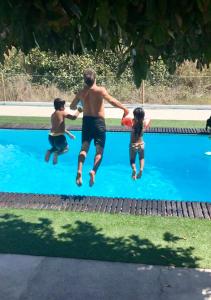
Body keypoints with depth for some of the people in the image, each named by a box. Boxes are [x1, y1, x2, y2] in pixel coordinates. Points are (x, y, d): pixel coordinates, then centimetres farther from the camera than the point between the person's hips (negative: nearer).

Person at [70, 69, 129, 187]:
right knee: (99, 150, 0)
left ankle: (79, 171, -17)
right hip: (99, 122, -3)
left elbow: (72, 107, 16)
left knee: (84, 147, 4)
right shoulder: (100, 90, -11)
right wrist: (124, 108, -19)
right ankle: (93, 170, -23)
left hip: (87, 121, 4)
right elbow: (111, 100, -25)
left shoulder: (81, 92, 4)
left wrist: (78, 108, 36)